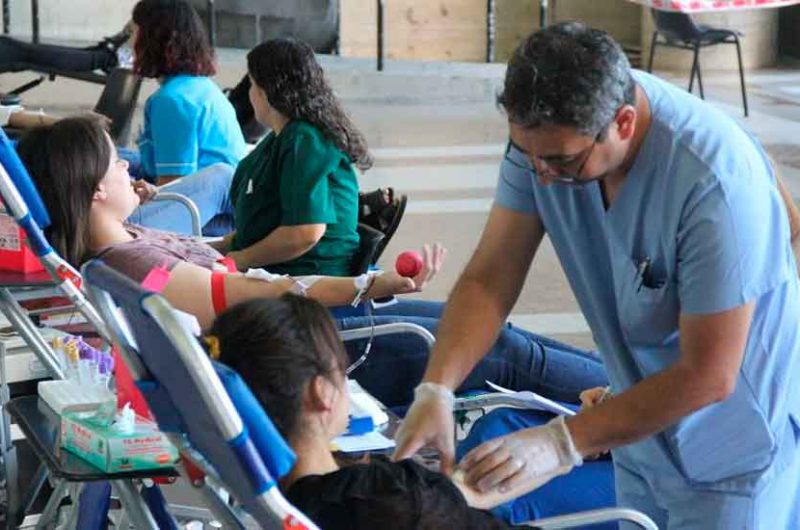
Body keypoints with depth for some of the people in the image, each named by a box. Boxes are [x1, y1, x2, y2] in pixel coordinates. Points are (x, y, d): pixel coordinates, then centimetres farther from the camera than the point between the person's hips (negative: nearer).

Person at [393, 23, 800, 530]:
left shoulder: (716, 181, -33)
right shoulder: (546, 130, -15)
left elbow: (706, 377, -28)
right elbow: (489, 280, -11)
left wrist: (561, 442, -30)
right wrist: (435, 391, -26)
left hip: (733, 446, -5)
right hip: (644, 429, 6)